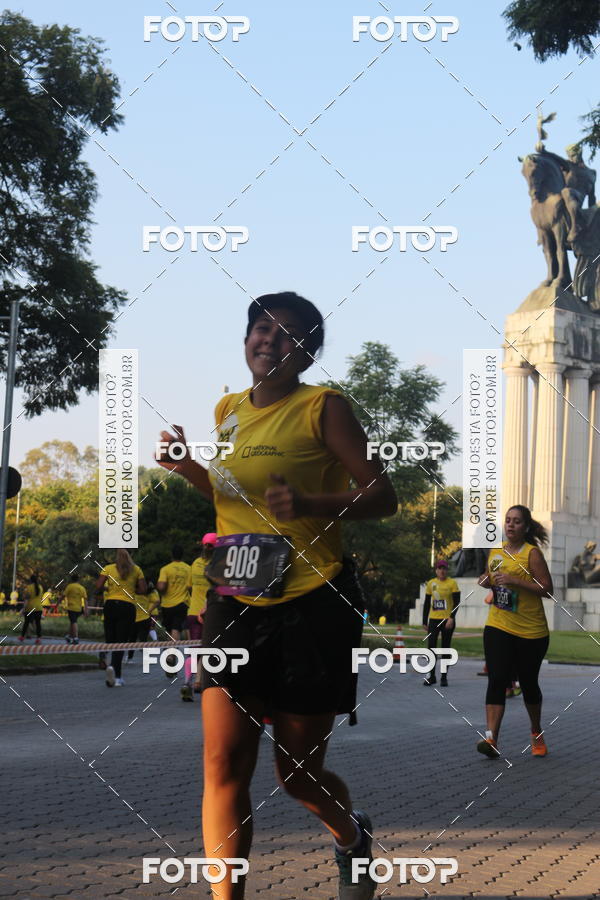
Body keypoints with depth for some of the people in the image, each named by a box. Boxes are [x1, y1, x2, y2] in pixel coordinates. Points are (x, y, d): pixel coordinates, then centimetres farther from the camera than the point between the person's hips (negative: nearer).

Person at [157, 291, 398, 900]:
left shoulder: (323, 408, -6)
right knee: (224, 761, -9)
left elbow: (382, 496, -10)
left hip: (314, 605, -4)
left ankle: (351, 836, 42)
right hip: (235, 603, 4)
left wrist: (309, 504, -26)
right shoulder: (227, 410, 11)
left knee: (298, 773, 8)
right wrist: (186, 464, 7)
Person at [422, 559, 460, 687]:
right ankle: (432, 676, 7)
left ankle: (444, 677, 10)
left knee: (445, 648, 4)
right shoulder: (431, 583, 7)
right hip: (433, 619, 3)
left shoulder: (452, 583, -3)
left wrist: (451, 618, -18)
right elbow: (427, 604, 12)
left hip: (447, 620, -3)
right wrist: (424, 621, 9)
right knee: (431, 647, -3)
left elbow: (457, 602, -7)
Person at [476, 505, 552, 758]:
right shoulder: (496, 551, 8)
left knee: (528, 682, 10)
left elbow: (547, 589, -15)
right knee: (496, 680, -12)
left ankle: (537, 734, 33)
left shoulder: (532, 553, -9)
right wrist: (487, 581, 0)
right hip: (498, 627, 3)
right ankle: (492, 739, -18)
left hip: (531, 631, -3)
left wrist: (515, 582, -24)